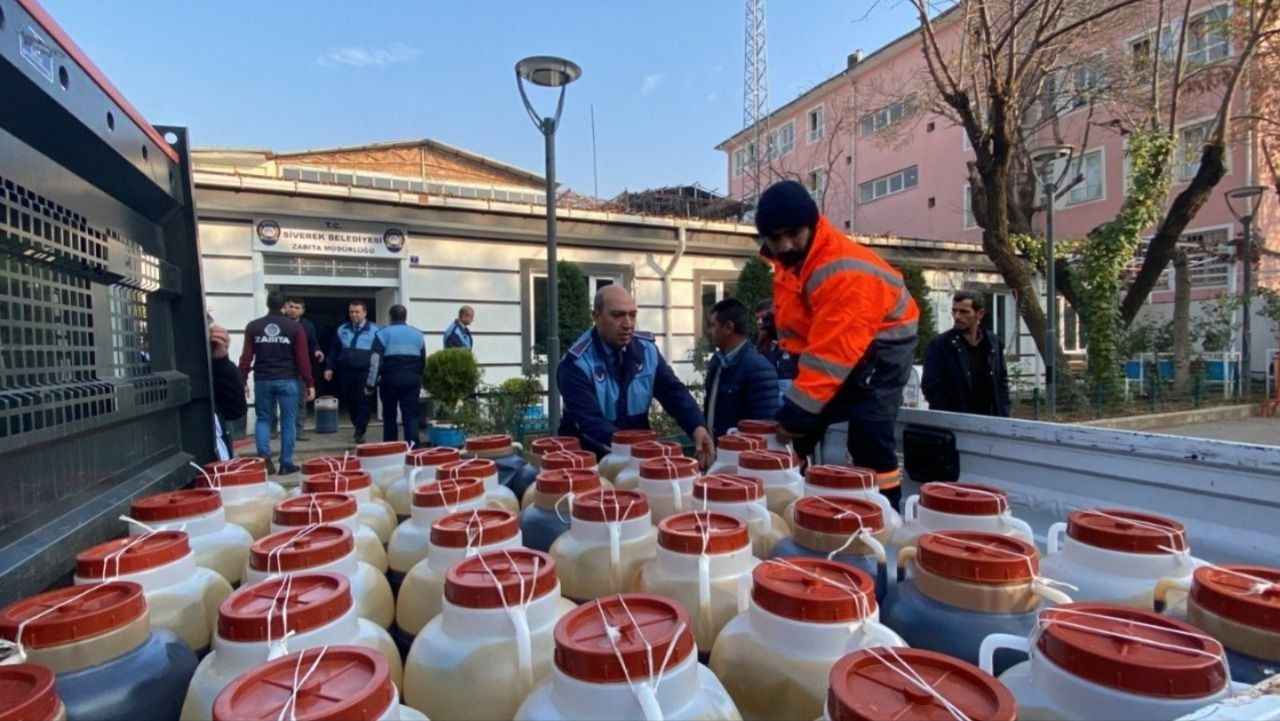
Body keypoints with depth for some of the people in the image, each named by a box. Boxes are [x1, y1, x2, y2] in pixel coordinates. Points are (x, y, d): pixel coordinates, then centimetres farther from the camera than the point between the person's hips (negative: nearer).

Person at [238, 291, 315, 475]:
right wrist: (309, 383, -2)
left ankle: (263, 454, -2)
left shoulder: (253, 326, 4)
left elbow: (246, 357, 3)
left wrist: (242, 380, 9)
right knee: (288, 421, 5)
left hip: (262, 380, 2)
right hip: (288, 380, -2)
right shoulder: (294, 326, -2)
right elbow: (302, 358, -5)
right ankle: (286, 464, 7)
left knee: (263, 419, 15)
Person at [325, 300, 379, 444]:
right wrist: (329, 367, 9)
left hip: (365, 373, -4)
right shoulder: (342, 330, 12)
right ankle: (358, 428, 28)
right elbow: (334, 351, 17)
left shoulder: (374, 330, 0)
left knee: (364, 402, -6)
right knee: (350, 402, 12)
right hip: (346, 373, 4)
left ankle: (359, 432, 0)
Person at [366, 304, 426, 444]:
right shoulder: (417, 333, 11)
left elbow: (375, 360, -9)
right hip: (412, 379, 2)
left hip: (390, 379, -2)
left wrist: (370, 384, -6)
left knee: (389, 416, 12)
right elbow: (423, 361, 16)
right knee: (411, 416, 1)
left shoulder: (383, 333, 0)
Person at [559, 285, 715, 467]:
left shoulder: (646, 349, 1)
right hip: (591, 457, -2)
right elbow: (589, 423, -23)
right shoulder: (576, 363, -15)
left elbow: (673, 392, -3)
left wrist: (697, 427, -21)